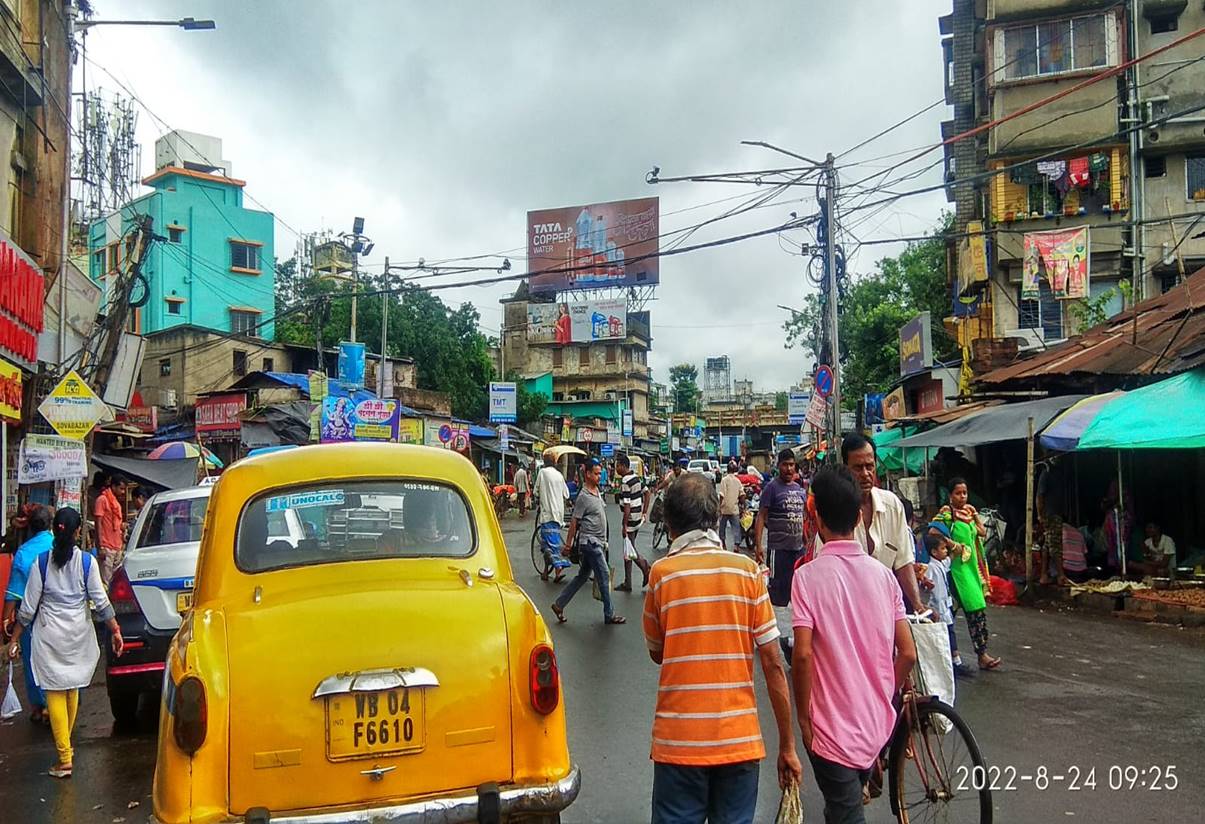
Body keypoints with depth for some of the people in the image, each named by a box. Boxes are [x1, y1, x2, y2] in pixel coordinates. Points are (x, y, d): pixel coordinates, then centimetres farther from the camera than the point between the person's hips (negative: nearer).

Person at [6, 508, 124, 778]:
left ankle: (64, 759, -2)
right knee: (72, 689, 18)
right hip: (78, 634, 2)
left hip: (50, 635, -2)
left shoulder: (41, 562, -6)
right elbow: (101, 601, -4)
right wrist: (115, 630, 4)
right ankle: (66, 744, 33)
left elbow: (28, 607, -4)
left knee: (56, 692, 0)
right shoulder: (86, 561, -5)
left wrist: (15, 639, 5)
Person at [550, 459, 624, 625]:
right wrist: (569, 544, -10)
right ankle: (609, 614, 6)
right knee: (604, 575, -4)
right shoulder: (583, 497, -17)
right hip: (590, 541, -9)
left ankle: (559, 604, 21)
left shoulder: (598, 491, 10)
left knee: (583, 576, 14)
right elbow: (574, 522, -13)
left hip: (598, 541, 9)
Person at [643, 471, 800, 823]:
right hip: (740, 740, 1)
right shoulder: (746, 570, -3)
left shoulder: (661, 572, -4)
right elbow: (773, 664, -4)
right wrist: (788, 745, 3)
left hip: (678, 742, -1)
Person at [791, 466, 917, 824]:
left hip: (833, 727, -5)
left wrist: (803, 717, -8)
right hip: (878, 725, 5)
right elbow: (908, 654, 0)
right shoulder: (883, 574, -1)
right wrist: (883, 698, 15)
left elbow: (803, 655, -20)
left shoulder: (809, 576, -14)